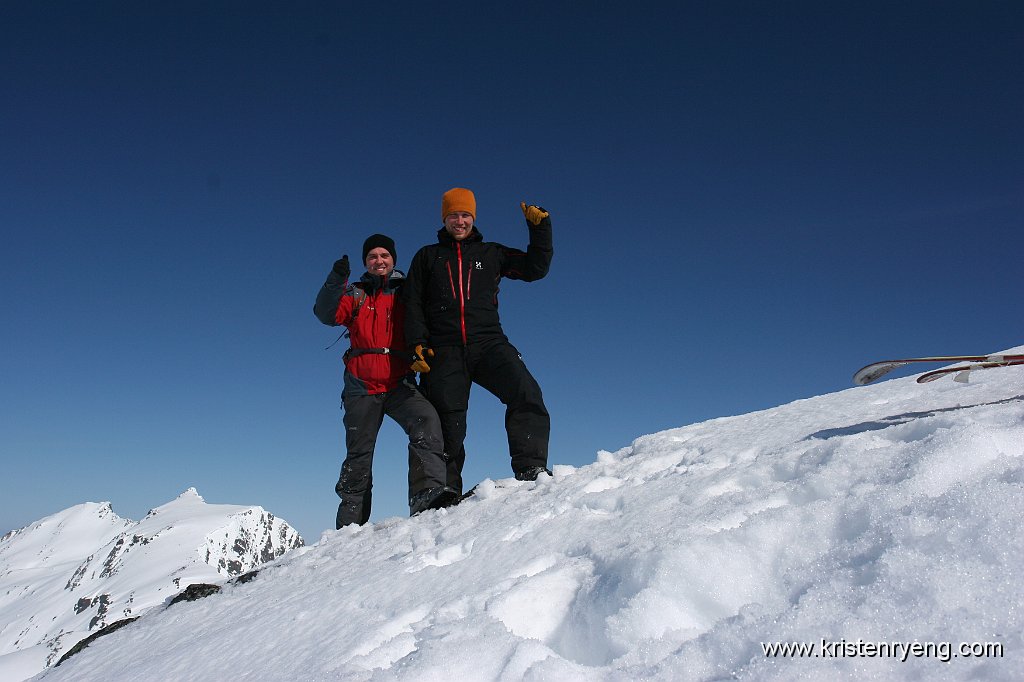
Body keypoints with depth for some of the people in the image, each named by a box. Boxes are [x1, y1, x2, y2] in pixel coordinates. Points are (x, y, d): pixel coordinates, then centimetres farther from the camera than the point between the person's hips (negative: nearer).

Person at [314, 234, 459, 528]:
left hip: (399, 384, 0)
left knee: (427, 420, -28)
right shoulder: (355, 294, 11)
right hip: (362, 386, 0)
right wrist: (336, 280, -20)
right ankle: (350, 524, 15)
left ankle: (427, 494, -37)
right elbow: (327, 314, -7)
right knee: (358, 456, 5)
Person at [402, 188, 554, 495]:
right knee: (448, 423, -4)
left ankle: (531, 468, -26)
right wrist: (418, 345, -3)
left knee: (526, 391, -26)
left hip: (488, 342, 0)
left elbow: (535, 268, 18)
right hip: (444, 351, 0)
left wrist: (540, 229, 7)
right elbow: (413, 305, 12)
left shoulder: (491, 254, 20)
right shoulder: (427, 256, 19)